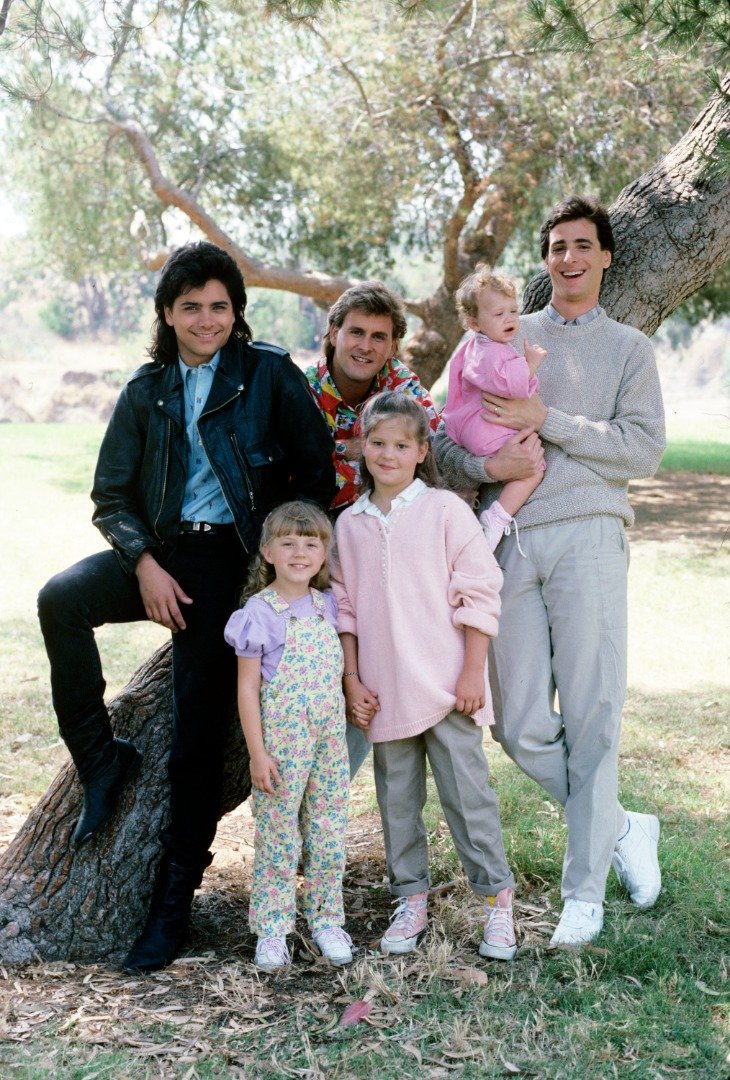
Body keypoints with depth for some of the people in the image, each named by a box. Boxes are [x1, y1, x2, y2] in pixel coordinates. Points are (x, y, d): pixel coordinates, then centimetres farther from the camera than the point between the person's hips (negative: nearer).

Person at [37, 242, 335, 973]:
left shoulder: (269, 374, 1)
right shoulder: (147, 391, 10)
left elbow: (316, 472, 0)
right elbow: (112, 497, 7)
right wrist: (145, 563, -10)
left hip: (231, 560, -3)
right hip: (160, 551, 3)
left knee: (199, 728, -8)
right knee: (60, 599, -26)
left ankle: (175, 897, 3)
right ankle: (102, 760, -9)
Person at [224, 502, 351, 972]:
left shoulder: (328, 606, 6)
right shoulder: (259, 613, -9)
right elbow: (247, 687, -9)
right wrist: (257, 752, -11)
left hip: (330, 739, 5)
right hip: (282, 741, -5)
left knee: (330, 833, 10)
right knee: (278, 834, 3)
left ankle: (327, 920, 23)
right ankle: (272, 929, 13)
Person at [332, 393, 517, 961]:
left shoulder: (445, 509, -4)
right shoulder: (349, 524, 7)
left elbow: (479, 594, -5)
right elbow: (345, 608, 11)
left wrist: (473, 674, -8)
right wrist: (351, 680, 5)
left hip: (447, 685, -4)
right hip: (384, 691, 4)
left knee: (468, 791, 0)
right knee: (396, 797, 11)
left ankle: (497, 898, 13)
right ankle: (411, 898, 24)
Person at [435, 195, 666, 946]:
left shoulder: (629, 349, 14)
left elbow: (643, 448, -1)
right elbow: (449, 437, 12)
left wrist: (547, 422, -9)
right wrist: (488, 466, -10)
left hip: (587, 532, -2)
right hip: (509, 538, 2)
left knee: (591, 715, -5)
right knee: (520, 726, -1)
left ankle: (584, 892, 6)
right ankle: (623, 829, 21)